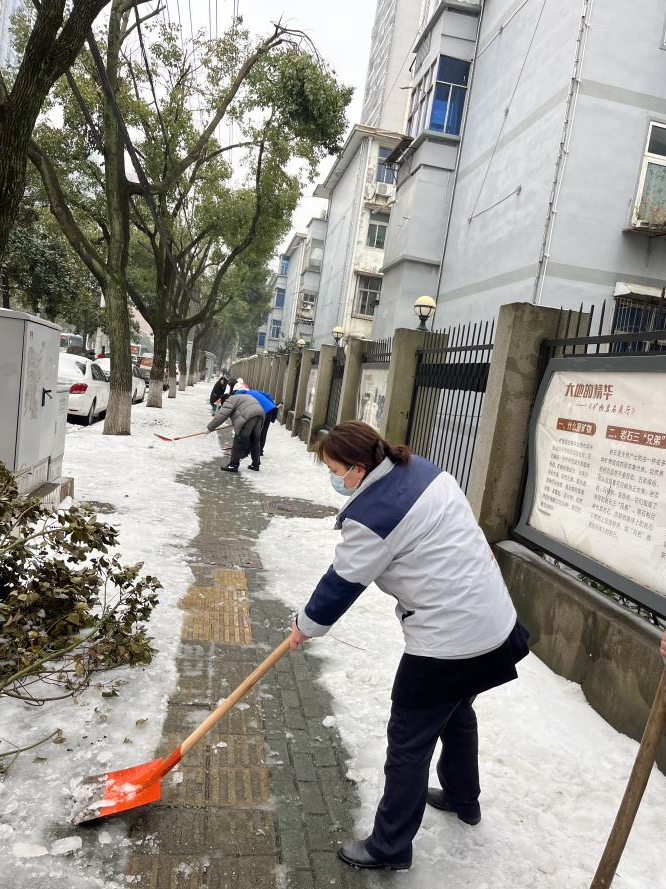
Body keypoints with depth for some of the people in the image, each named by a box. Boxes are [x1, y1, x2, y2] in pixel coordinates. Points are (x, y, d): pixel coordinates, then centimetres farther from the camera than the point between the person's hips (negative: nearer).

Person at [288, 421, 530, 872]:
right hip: (494, 619, 9)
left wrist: (306, 625, 6)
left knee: (408, 744, 10)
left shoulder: (369, 515, -22)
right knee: (457, 712, 31)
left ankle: (390, 847, 28)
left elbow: (344, 582, -9)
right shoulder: (425, 468, 1)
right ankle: (463, 798, 54)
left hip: (446, 642, -9)